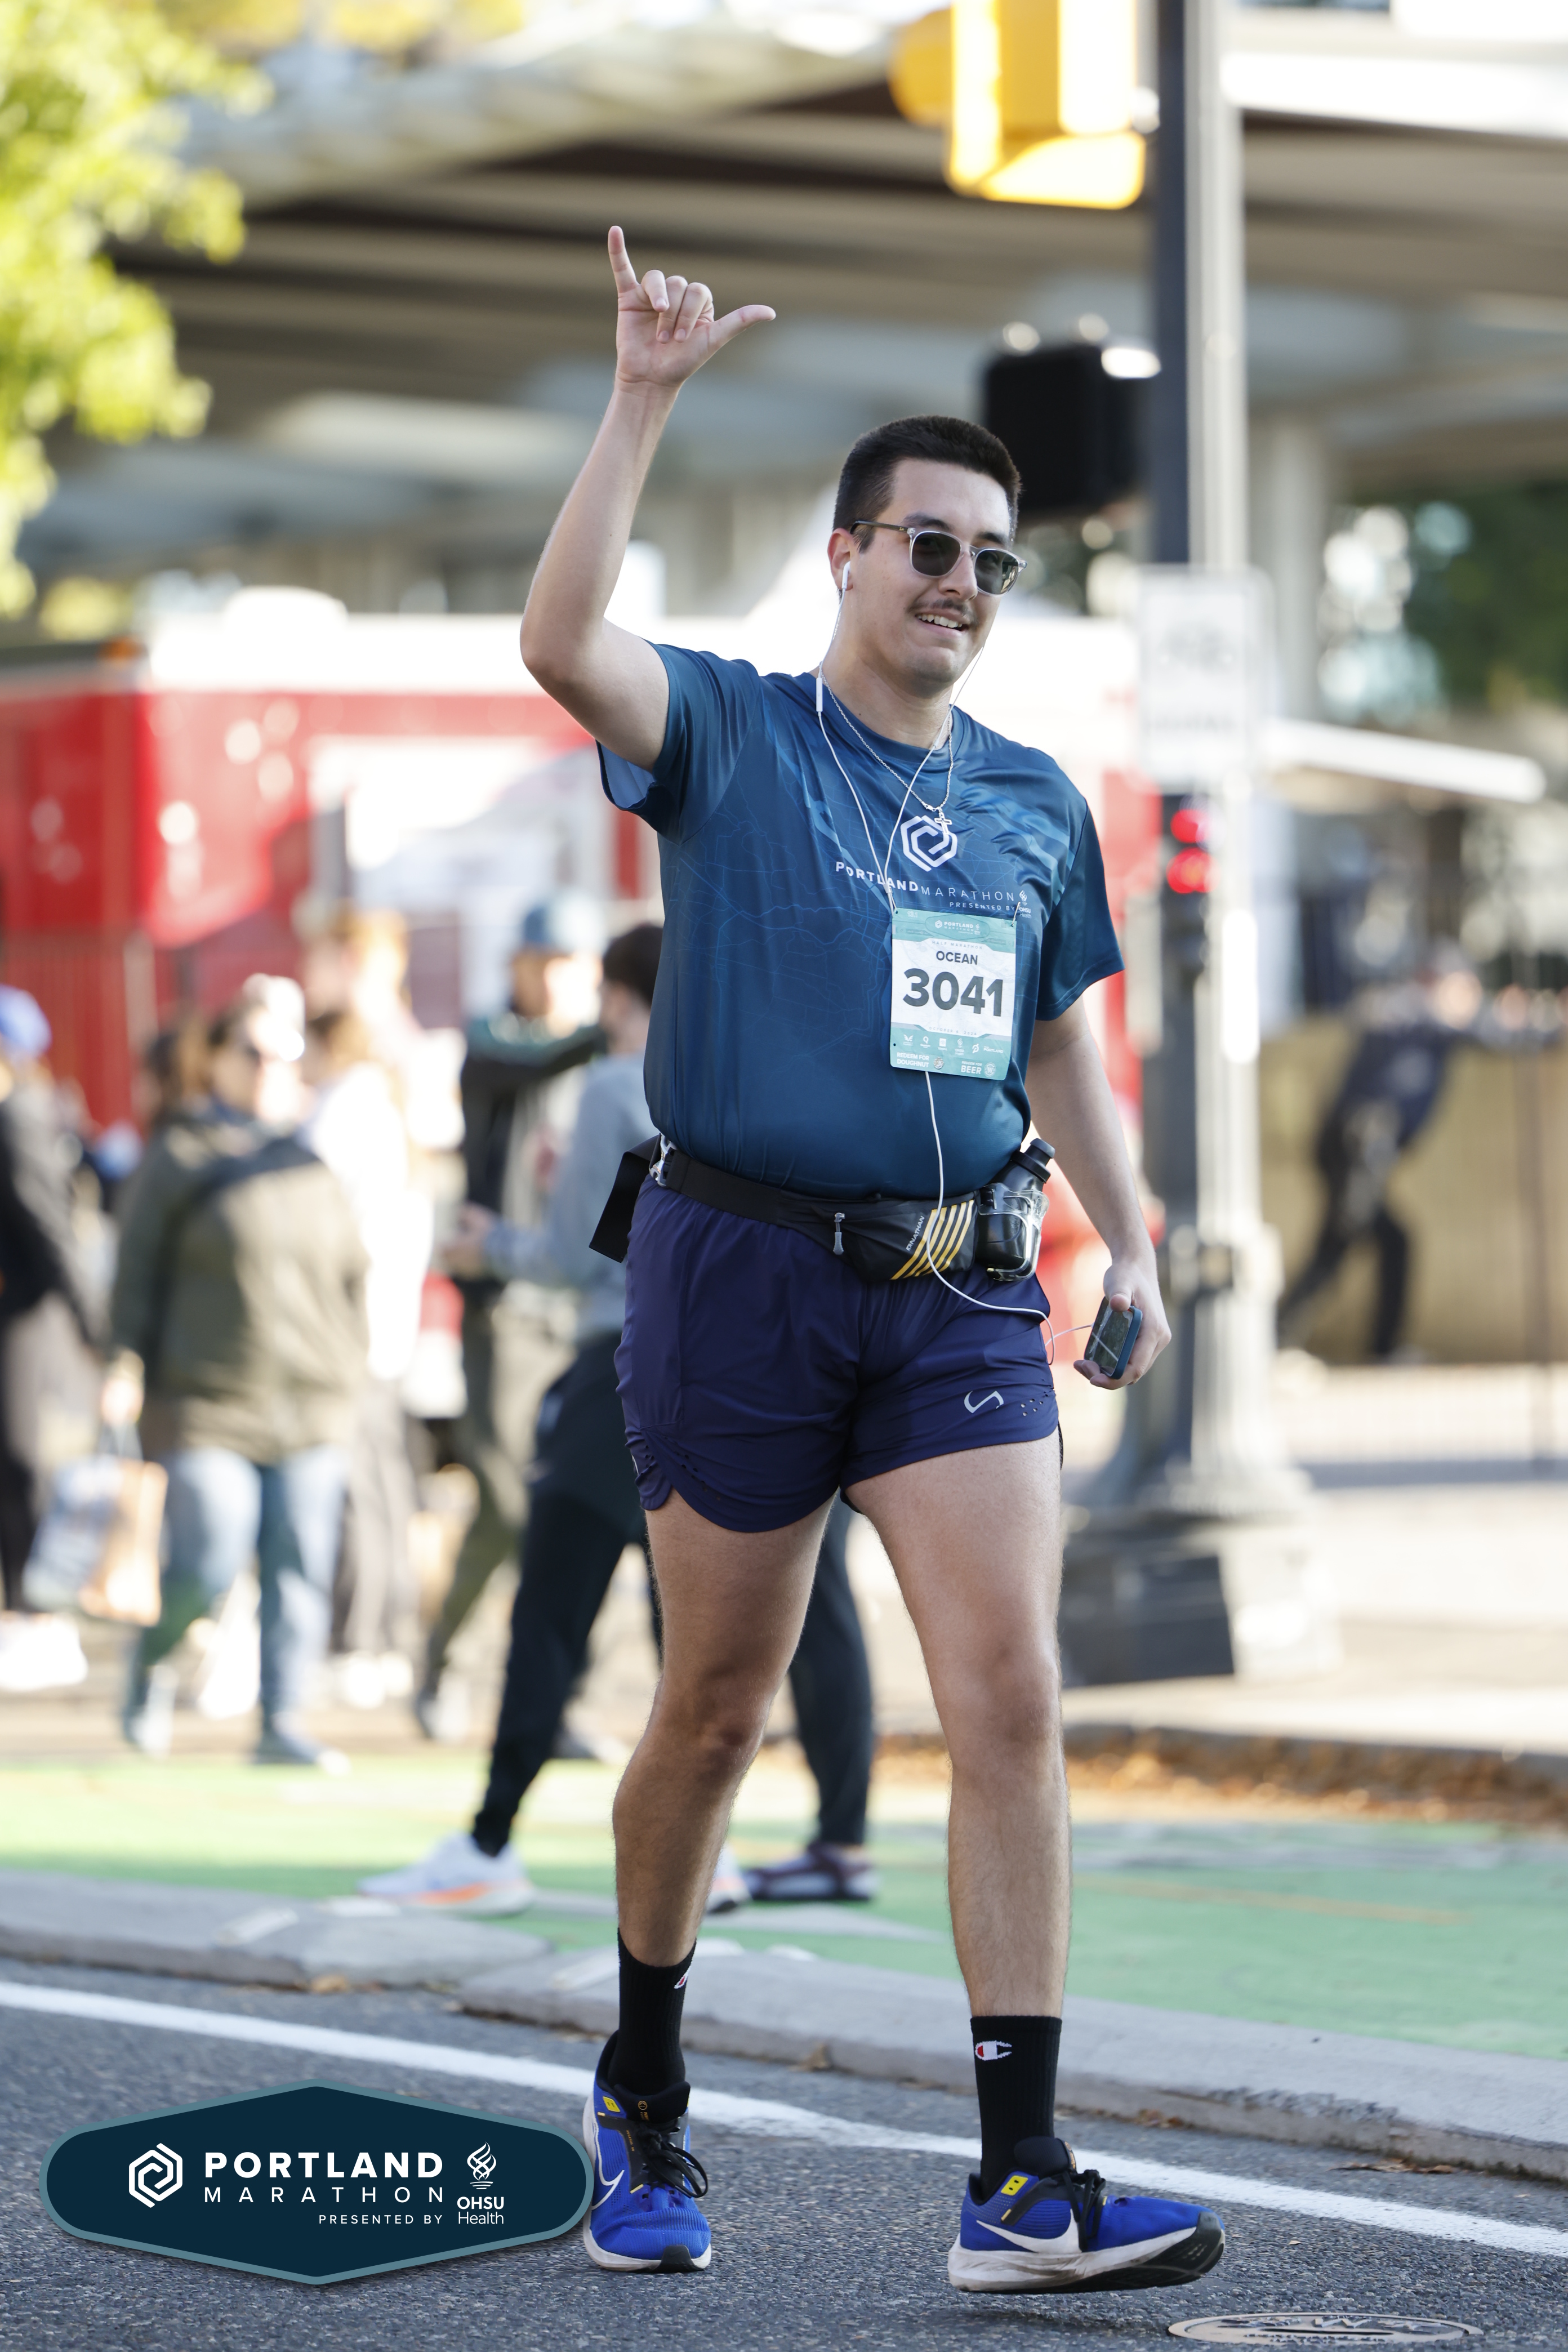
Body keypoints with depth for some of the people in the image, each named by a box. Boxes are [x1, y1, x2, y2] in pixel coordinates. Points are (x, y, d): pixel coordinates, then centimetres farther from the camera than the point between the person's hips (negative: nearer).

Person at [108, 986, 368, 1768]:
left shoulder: (316, 1159, 12)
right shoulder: (179, 1157, 1)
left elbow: (351, 1271, 18)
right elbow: (139, 1270, 2)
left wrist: (349, 1374, 14)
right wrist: (127, 1365, -7)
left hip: (310, 1408, 4)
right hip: (204, 1403, -4)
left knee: (301, 1565, -3)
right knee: (206, 1567, -8)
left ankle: (283, 1719, 2)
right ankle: (148, 1663, 21)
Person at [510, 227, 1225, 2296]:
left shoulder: (1034, 802, 13)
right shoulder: (730, 736, 0)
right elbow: (562, 645, -21)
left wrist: (1132, 1248, 10)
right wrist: (644, 404, -25)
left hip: (960, 1289, 3)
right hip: (740, 1268, -3)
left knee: (1011, 1695, -10)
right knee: (719, 1704, 8)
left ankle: (1022, 2183, -12)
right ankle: (644, 2092, 31)